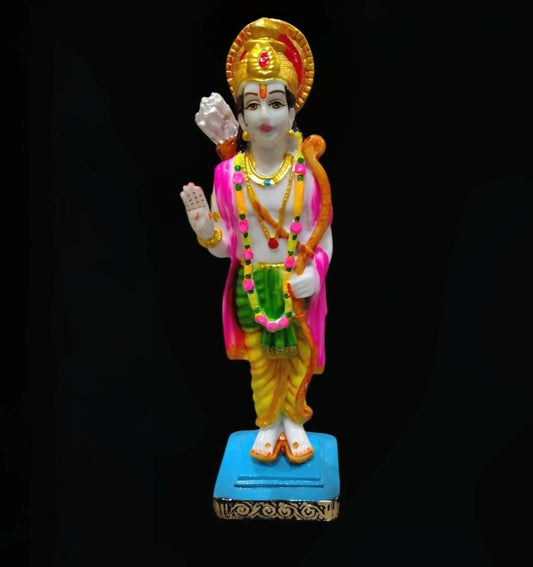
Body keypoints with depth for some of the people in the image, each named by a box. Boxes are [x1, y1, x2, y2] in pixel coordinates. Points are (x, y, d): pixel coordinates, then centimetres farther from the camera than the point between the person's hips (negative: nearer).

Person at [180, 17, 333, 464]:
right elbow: (226, 245, -5)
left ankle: (295, 422, 37)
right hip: (252, 287, 1)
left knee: (298, 360, 15)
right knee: (262, 364, 16)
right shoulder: (229, 174, -10)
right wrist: (204, 227, -24)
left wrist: (314, 271, -20)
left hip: (299, 286, 0)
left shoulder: (308, 170, -13)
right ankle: (268, 425, 37)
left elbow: (324, 230, -5)